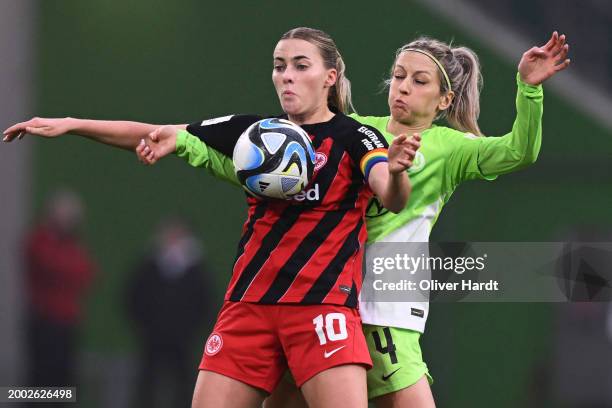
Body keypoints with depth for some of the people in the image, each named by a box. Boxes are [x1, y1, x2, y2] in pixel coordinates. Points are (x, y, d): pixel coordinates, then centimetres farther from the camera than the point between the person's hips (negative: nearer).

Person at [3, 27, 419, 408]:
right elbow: (158, 136, 15)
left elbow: (393, 199, -22)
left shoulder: (354, 136, -4)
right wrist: (69, 124, 10)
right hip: (249, 305, 5)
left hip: (324, 303, -4)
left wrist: (396, 170, -46)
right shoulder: (252, 131, 9)